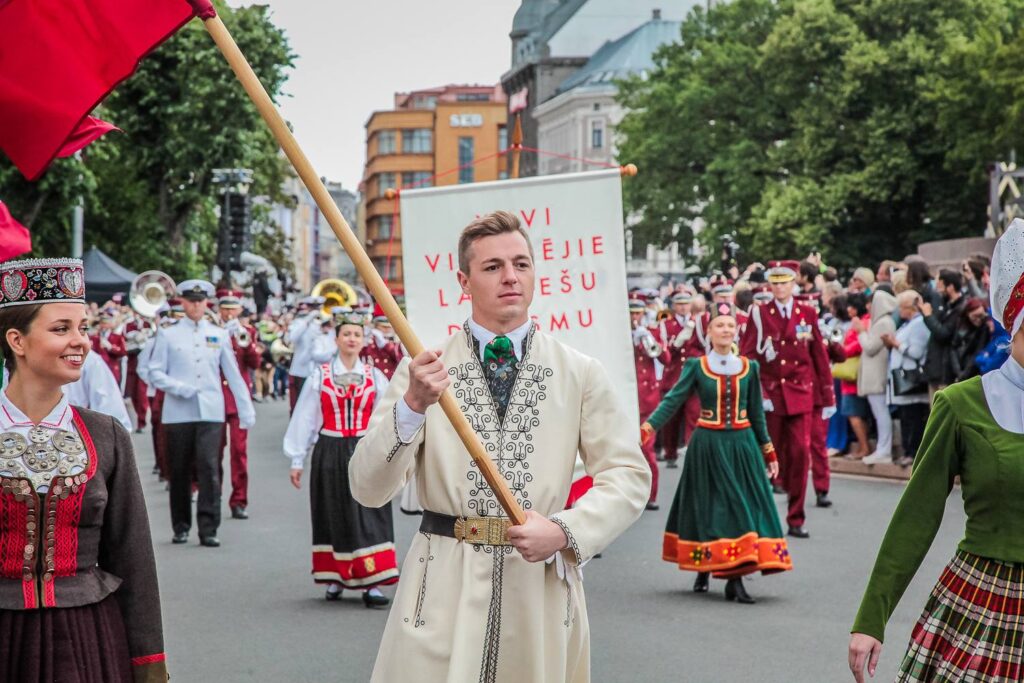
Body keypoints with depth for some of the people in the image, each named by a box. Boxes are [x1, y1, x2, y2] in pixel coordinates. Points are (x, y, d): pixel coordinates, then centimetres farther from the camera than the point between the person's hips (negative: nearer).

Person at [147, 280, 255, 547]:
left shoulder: (219, 335, 9)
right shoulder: (168, 335, 5)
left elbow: (233, 375, 10)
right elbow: (155, 372, 2)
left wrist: (247, 412, 7)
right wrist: (178, 388, -15)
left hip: (210, 412, 0)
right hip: (178, 412, 0)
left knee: (209, 468, -9)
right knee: (180, 471, 6)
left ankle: (208, 529, -7)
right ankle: (181, 527, 18)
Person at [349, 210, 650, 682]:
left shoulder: (579, 374, 4)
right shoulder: (423, 369, 0)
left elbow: (629, 475, 4)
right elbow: (368, 489, -6)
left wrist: (566, 532, -12)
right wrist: (413, 406, -22)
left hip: (542, 585, 1)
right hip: (444, 589, -1)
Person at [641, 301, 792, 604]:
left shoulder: (749, 368, 5)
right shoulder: (696, 367, -1)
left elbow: (757, 414, 11)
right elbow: (672, 401, -10)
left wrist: (768, 452, 13)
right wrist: (645, 430, -23)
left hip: (741, 446, 2)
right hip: (708, 446, -2)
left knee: (744, 506, -4)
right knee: (708, 508, 3)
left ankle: (735, 578, -1)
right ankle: (703, 569, 21)